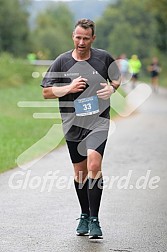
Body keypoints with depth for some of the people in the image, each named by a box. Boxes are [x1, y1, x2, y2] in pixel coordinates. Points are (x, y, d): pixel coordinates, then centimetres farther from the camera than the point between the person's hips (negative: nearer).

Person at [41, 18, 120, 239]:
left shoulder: (104, 58, 1)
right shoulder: (62, 61, 0)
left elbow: (119, 79, 17)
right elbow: (46, 92, 2)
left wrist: (112, 88, -6)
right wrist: (69, 88, -13)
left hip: (98, 121, -2)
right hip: (73, 124, 2)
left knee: (94, 165, -21)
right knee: (80, 171, 12)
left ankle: (94, 219, -15)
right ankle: (84, 215, 30)